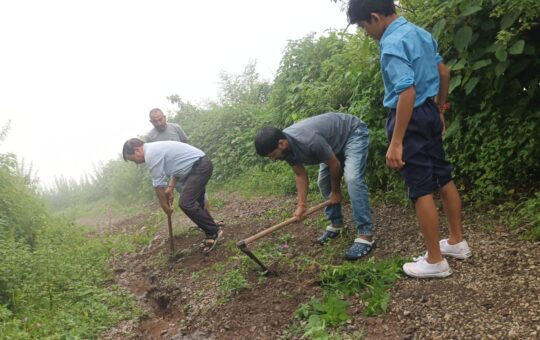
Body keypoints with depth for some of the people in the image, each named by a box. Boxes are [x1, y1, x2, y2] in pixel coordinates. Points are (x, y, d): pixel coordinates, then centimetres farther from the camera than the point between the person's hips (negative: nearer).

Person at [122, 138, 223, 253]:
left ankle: (214, 232, -3)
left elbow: (158, 184, -11)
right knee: (193, 204, 14)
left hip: (199, 166, -10)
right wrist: (171, 188, 15)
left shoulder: (150, 154, -15)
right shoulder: (155, 148, 17)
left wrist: (164, 205, 0)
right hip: (201, 165, 10)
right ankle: (212, 233, 20)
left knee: (186, 204, -14)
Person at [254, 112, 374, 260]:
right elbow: (301, 174, 1)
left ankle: (365, 236, -24)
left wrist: (336, 192, -5)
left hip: (354, 132, -8)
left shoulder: (309, 141, -38)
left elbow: (335, 165, -22)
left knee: (352, 179, -25)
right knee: (323, 182, 6)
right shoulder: (287, 148, -14)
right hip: (335, 140, 8)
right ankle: (336, 225, 22)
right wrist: (301, 204, -6)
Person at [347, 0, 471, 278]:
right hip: (429, 112, 10)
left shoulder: (392, 43, -20)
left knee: (421, 190, -2)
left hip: (410, 118, -9)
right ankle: (457, 241, 32)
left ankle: (435, 261, 9)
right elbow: (444, 73, 16)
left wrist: (396, 142, -26)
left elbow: (407, 91, -27)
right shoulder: (420, 33, 10)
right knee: (443, 178, 17)